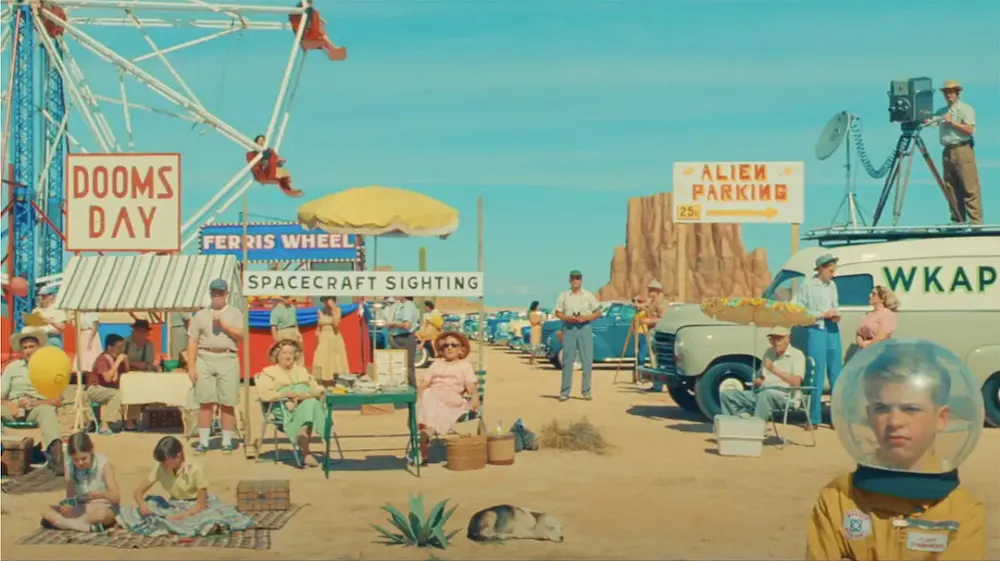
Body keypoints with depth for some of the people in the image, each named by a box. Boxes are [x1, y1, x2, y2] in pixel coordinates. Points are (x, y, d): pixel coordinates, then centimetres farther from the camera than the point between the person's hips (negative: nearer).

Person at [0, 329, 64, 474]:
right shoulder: (12, 367, 17)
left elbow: (58, 401, 3)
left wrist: (35, 402, -14)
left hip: (38, 407, -2)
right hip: (14, 407, 2)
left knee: (48, 411, -37)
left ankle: (57, 456, -63)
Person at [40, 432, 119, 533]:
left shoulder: (103, 464, -13)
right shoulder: (70, 468, -3)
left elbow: (116, 498, -15)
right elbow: (70, 497, -1)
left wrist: (102, 494, -37)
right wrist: (68, 507, -25)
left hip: (105, 509, -5)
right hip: (83, 510, 5)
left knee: (101, 514, -40)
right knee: (47, 512, -16)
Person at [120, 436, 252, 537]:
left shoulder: (195, 470, -23)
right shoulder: (159, 469, -11)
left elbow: (200, 505, -20)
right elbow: (138, 492, -5)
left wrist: (177, 517, -31)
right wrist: (142, 504, -27)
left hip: (195, 508, -5)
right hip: (175, 507, 5)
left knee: (211, 525, -38)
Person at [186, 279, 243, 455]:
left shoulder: (235, 313, 11)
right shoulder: (200, 315, 13)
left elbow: (240, 335, -3)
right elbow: (192, 342, 8)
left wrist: (222, 324, -12)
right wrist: (191, 367, -1)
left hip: (227, 359, -1)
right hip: (205, 359, 1)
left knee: (227, 403, 1)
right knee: (205, 402, 1)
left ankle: (227, 442, 8)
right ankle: (203, 442, 6)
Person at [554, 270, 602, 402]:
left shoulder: (588, 296, 7)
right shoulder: (564, 296, 9)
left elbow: (598, 312, 7)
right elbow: (558, 313, 8)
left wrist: (585, 317, -10)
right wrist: (568, 318, -10)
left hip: (584, 327, 0)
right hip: (569, 327, 0)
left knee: (587, 360, -2)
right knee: (567, 360, 0)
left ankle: (586, 391, 5)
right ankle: (564, 392, 4)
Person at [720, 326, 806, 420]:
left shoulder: (797, 354, 1)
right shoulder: (769, 352, 21)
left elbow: (796, 382, -13)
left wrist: (774, 370, -20)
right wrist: (757, 381, 4)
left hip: (782, 395, -7)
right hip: (761, 392, 7)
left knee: (765, 394, -42)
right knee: (726, 394, -8)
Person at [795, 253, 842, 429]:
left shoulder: (832, 285, 12)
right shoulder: (807, 286, -5)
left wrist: (837, 315, 2)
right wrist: (823, 314, -14)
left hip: (833, 331, 5)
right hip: (816, 331, -5)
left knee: (836, 375, 7)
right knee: (817, 375, -2)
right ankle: (814, 418, 5)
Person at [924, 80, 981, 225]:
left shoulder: (966, 109, 1)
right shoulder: (941, 111, 17)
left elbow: (970, 130, -9)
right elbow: (928, 121, 4)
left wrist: (952, 122, -11)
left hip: (963, 151, -6)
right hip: (947, 152, 6)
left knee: (970, 189, -9)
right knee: (951, 189, 7)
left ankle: (976, 222, -10)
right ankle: (958, 221, 13)